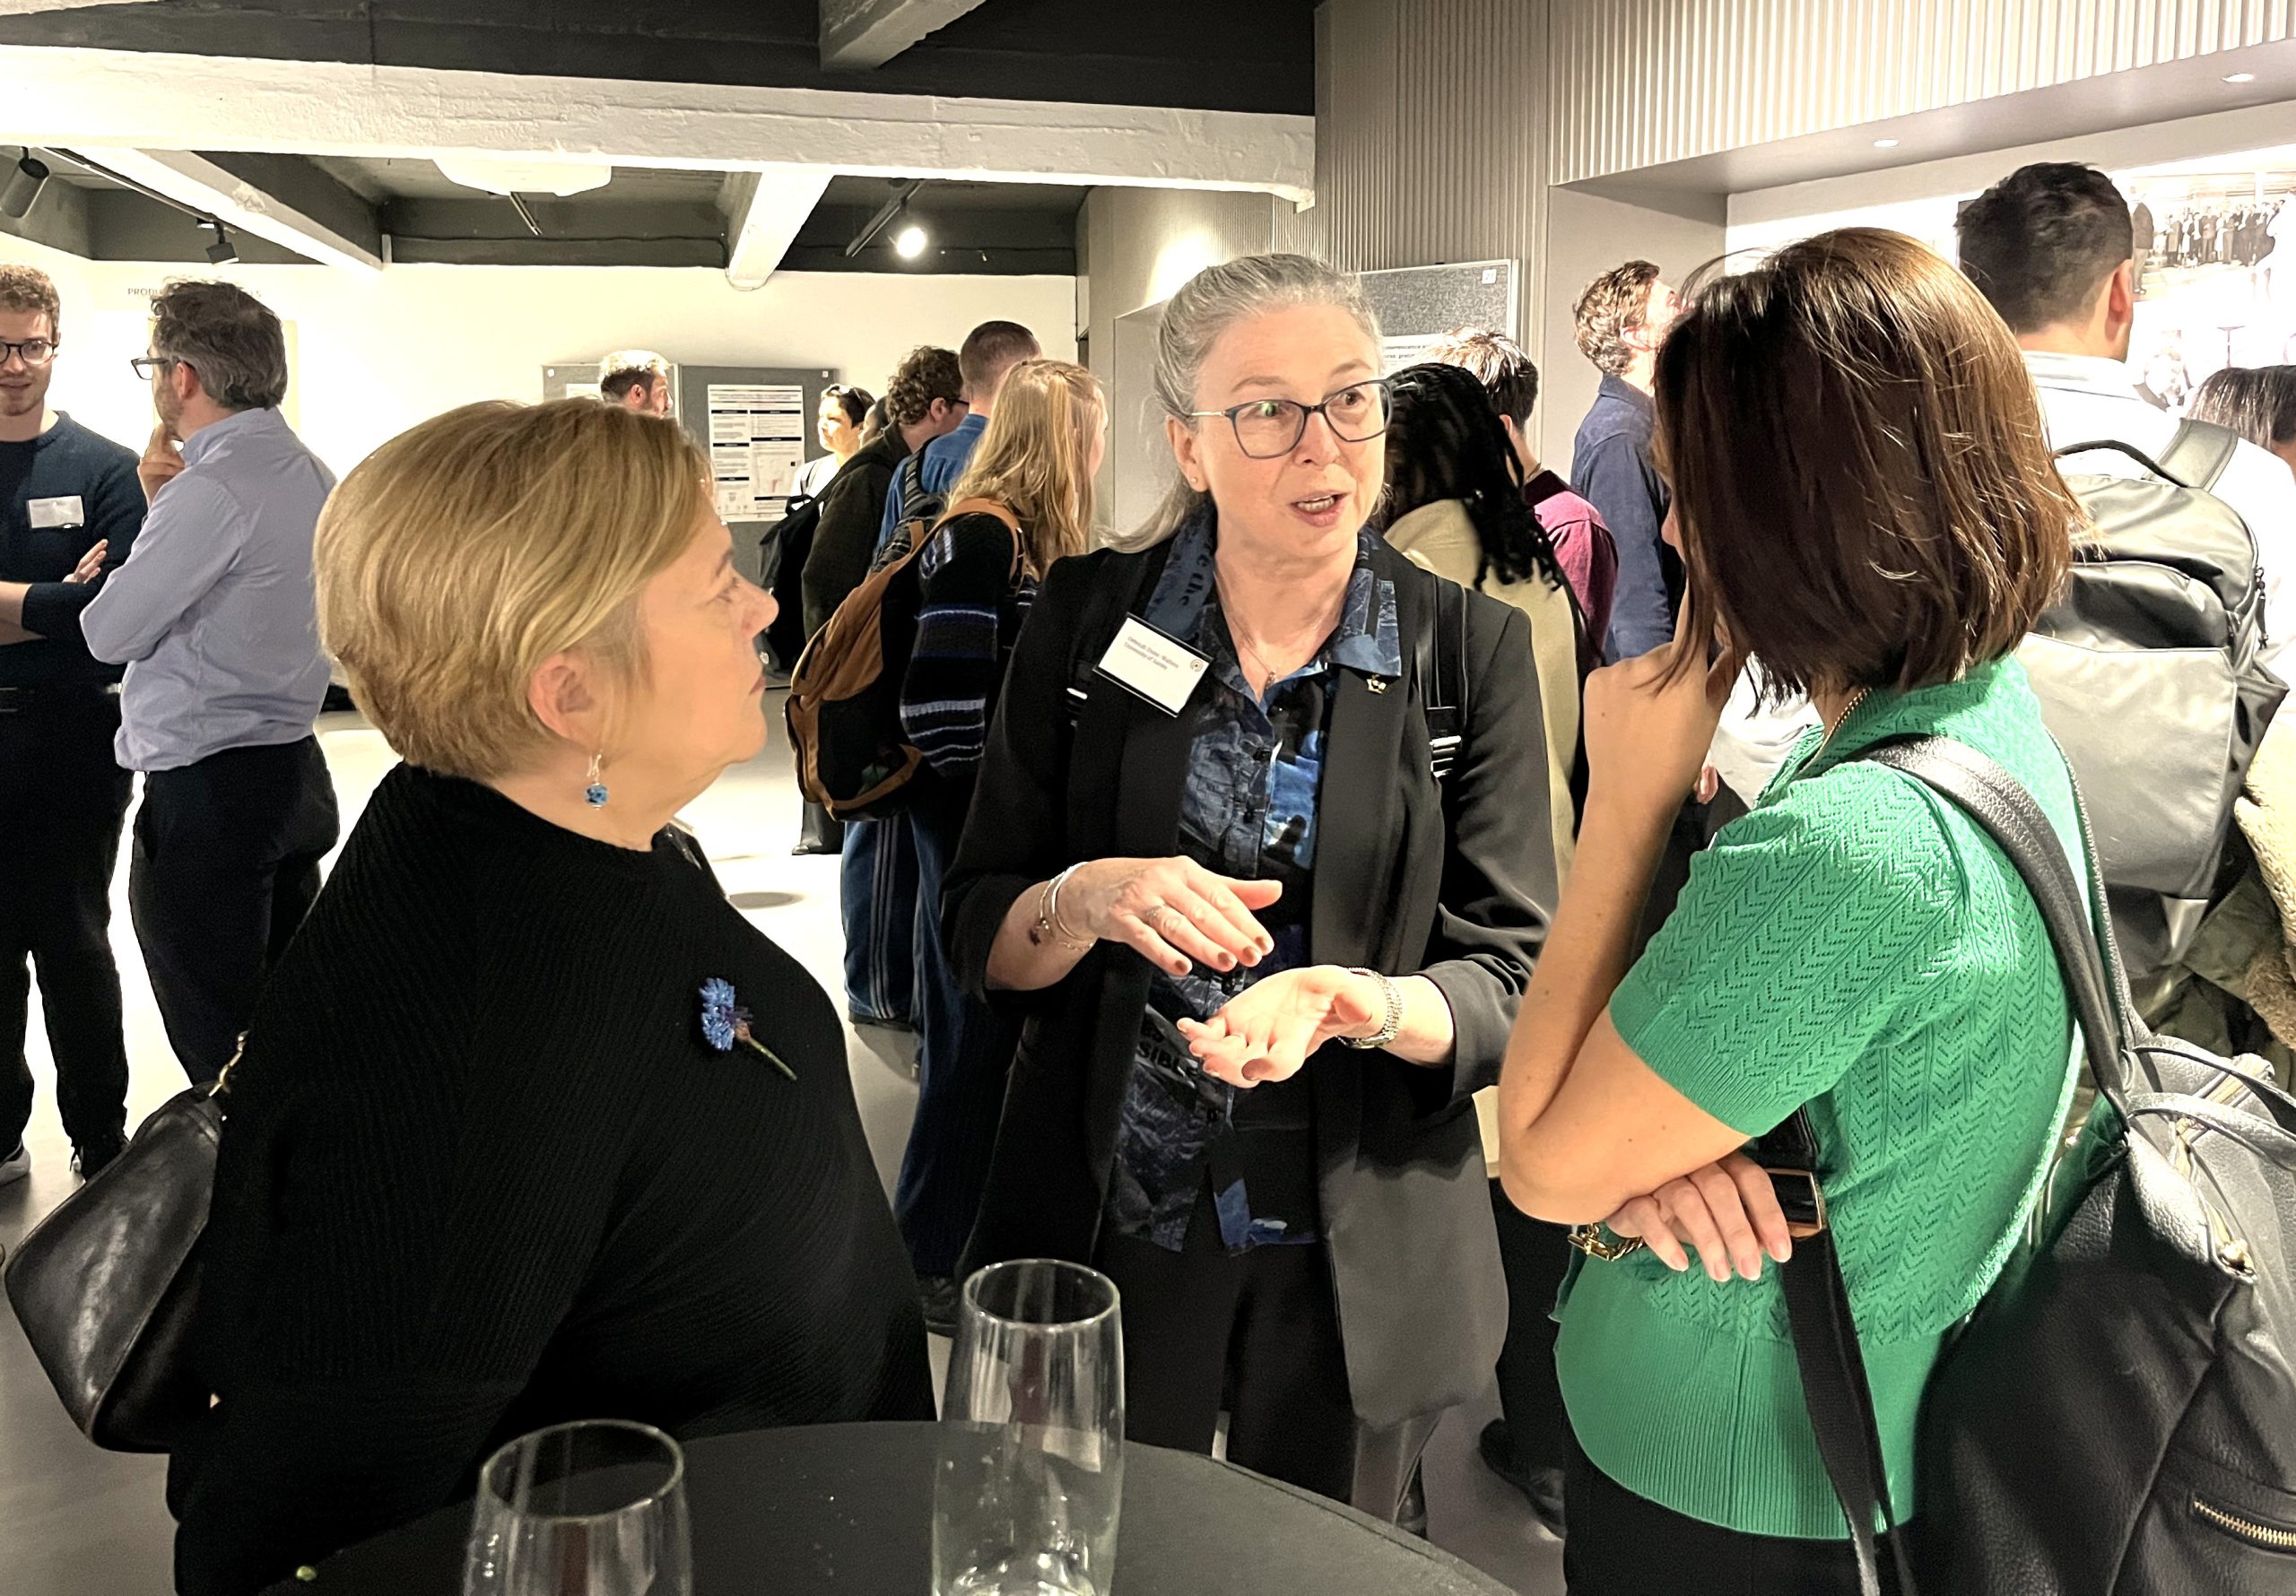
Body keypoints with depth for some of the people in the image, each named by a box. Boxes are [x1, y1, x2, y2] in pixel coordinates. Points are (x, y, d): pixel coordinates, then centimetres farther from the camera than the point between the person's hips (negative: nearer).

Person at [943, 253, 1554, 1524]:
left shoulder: (1471, 650, -7)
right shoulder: (1087, 617, -5)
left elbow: (1515, 981, -9)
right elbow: (975, 931, -3)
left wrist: (1355, 1004, -29)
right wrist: (1085, 902, -24)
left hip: (1354, 1264, 0)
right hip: (1104, 1236, 1)